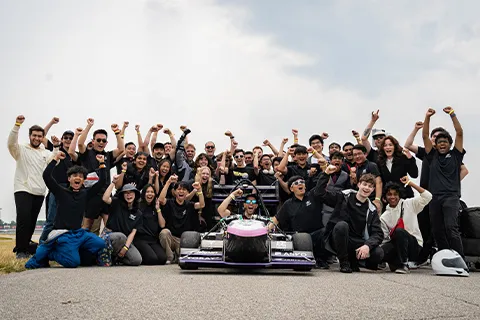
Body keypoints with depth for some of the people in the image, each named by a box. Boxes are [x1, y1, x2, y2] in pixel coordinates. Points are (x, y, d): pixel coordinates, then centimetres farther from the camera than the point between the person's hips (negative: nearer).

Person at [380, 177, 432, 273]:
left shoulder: (409, 204, 3)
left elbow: (427, 196, -10)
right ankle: (398, 263, 2)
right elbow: (385, 238, 6)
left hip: (415, 245, -2)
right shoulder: (384, 217, 8)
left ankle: (404, 264, -19)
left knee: (399, 231, -35)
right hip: (396, 244, 2)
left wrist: (410, 183, -9)